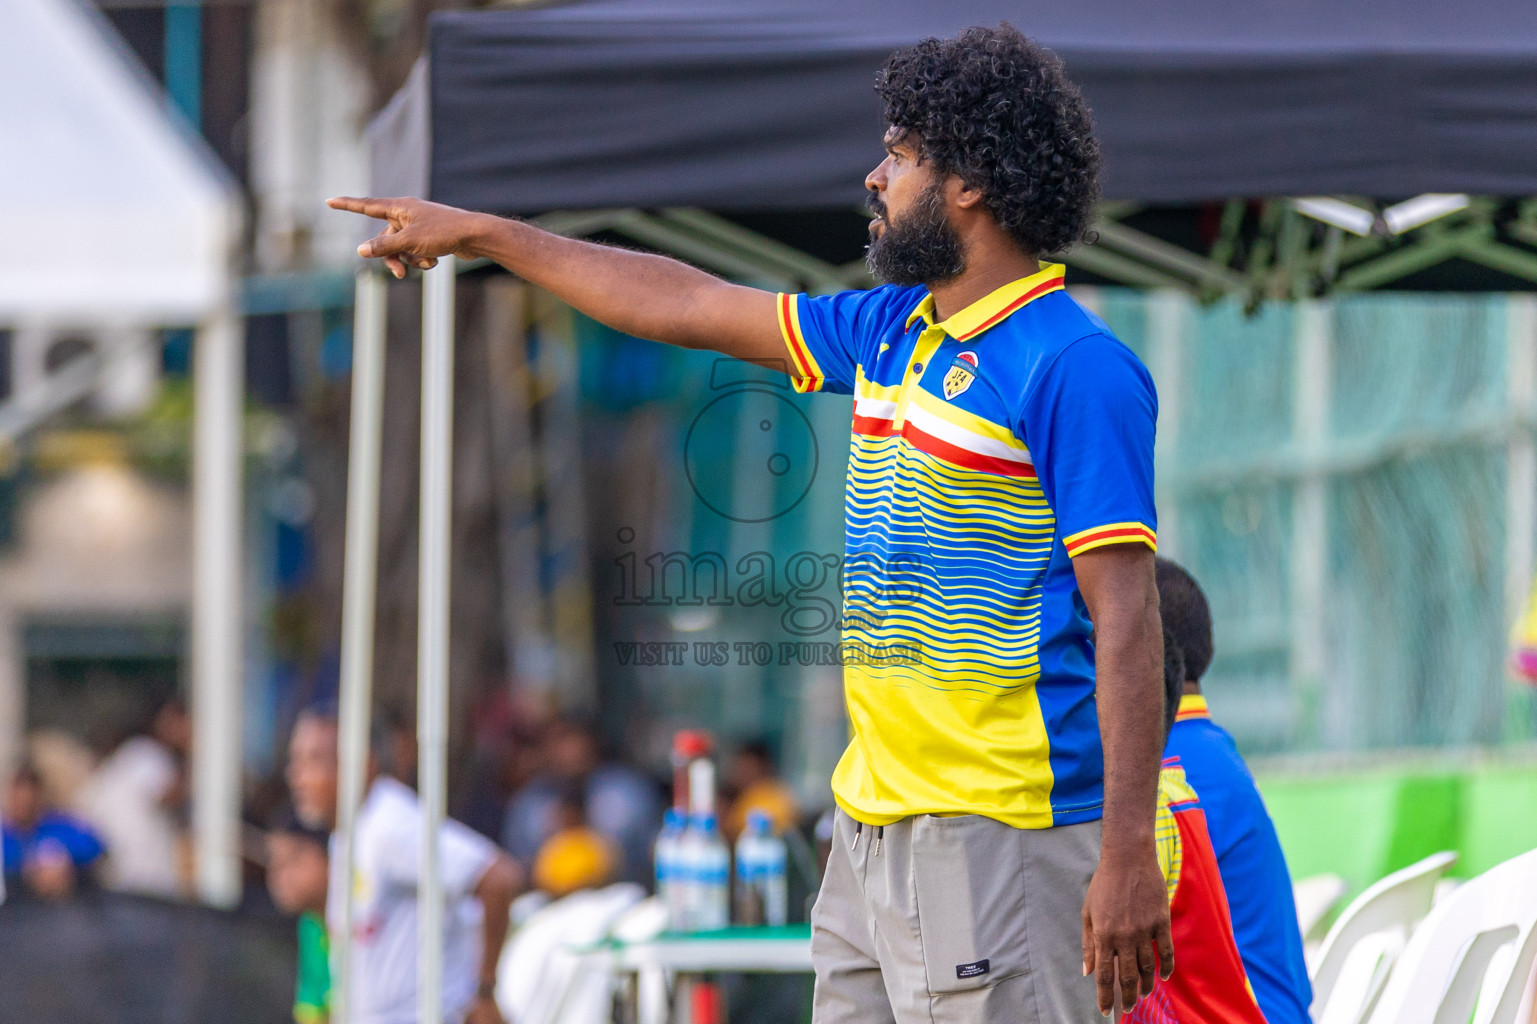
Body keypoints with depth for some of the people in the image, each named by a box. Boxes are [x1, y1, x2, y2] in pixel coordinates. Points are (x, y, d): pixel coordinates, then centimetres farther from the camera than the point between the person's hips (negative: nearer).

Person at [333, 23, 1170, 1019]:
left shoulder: (1075, 369, -11)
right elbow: (691, 306, 28)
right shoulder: (890, 332, 16)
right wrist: (478, 234, 33)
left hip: (1000, 840, -9)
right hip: (873, 823, 9)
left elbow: (1126, 617, -16)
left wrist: (1128, 851, -23)